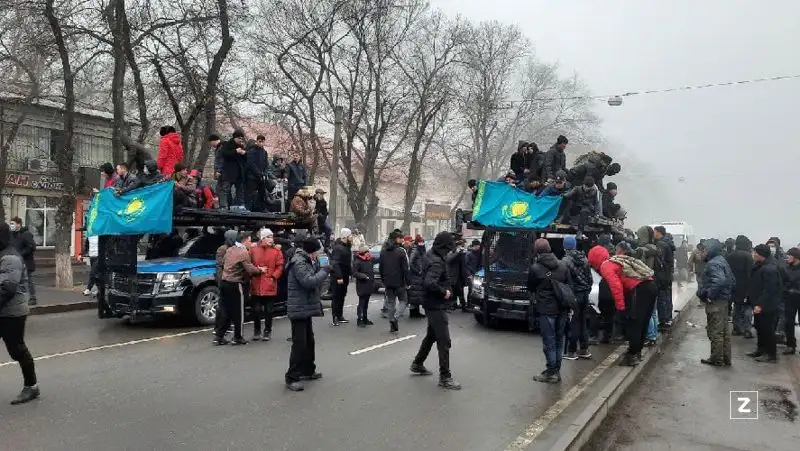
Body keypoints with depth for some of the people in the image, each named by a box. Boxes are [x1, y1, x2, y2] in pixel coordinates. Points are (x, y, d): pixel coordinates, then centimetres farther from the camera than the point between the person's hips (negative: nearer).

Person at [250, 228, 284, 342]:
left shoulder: (277, 251, 1)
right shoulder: (253, 250, 5)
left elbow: (280, 267, -1)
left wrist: (273, 277, -12)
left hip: (270, 285, -1)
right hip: (256, 285, 1)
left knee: (268, 310, 7)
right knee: (256, 310, 7)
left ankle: (267, 331, 20)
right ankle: (257, 331, 24)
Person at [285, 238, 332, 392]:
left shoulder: (306, 261, 13)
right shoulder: (298, 263, -19)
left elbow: (314, 280, 16)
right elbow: (309, 281, -28)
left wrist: (322, 271, 0)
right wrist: (325, 271, -17)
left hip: (306, 308, 10)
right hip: (299, 309, -10)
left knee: (309, 341, 19)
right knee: (300, 343, -7)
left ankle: (308, 370, 33)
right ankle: (292, 378, 1)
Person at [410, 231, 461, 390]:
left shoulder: (429, 255, 6)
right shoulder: (437, 262, -23)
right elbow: (429, 283, -36)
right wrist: (444, 292, -22)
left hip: (432, 304, 10)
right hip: (437, 306, -10)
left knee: (431, 335, 24)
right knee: (444, 341, -3)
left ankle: (417, 364, 37)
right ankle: (445, 377, 3)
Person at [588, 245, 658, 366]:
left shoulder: (605, 266, -2)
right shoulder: (616, 260, 24)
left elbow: (616, 286, -16)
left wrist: (620, 307, -14)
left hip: (640, 289, -9)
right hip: (650, 286, 9)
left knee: (633, 324, -1)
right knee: (642, 323, 17)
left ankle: (632, 356, 3)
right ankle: (637, 352, 27)